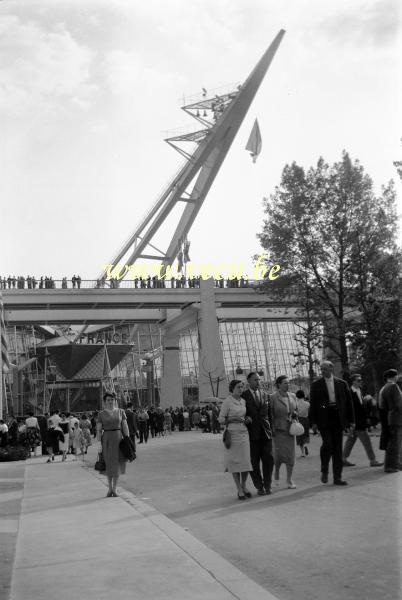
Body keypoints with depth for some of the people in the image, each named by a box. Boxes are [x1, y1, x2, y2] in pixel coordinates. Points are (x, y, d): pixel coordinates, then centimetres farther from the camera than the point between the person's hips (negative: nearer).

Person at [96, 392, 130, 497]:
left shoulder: (120, 412, 5)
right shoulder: (101, 414, 2)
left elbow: (125, 427, 4)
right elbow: (98, 430, 0)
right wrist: (99, 443, -9)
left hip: (118, 438, 1)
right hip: (106, 439, -1)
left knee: (117, 464, 2)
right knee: (108, 464, 4)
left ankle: (114, 489, 11)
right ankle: (110, 488, 20)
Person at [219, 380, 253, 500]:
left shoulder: (244, 401, 11)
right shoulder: (227, 402, -7)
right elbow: (221, 420, -6)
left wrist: (247, 419, 5)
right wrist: (234, 419, -17)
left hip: (244, 434, 5)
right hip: (232, 434, -5)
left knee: (246, 461, 0)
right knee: (235, 462, -1)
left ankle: (243, 486, 18)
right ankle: (239, 489, 8)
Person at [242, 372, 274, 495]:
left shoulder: (265, 396, 14)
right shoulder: (244, 396, 0)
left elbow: (269, 414, 15)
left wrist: (271, 429, 9)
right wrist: (246, 419, -16)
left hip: (265, 432, 3)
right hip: (252, 433, -3)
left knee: (268, 459, 2)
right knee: (254, 461, 3)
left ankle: (267, 485, 15)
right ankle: (259, 487, 13)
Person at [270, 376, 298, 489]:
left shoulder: (292, 396, 8)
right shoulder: (273, 398, -6)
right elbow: (270, 415, -4)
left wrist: (295, 414, -1)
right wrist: (272, 429, -8)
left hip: (290, 429, 4)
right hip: (278, 429, -4)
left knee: (291, 455, 2)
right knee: (280, 453, -9)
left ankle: (289, 480, 11)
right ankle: (276, 472, 21)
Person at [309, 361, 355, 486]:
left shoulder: (342, 384, 8)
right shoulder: (316, 385, 5)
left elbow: (349, 402, 10)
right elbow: (312, 404, 3)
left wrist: (351, 420, 5)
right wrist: (313, 422, -5)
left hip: (338, 419, 2)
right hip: (323, 418, -2)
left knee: (338, 448, 3)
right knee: (327, 444, -14)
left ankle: (337, 478, 10)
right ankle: (324, 471, 10)